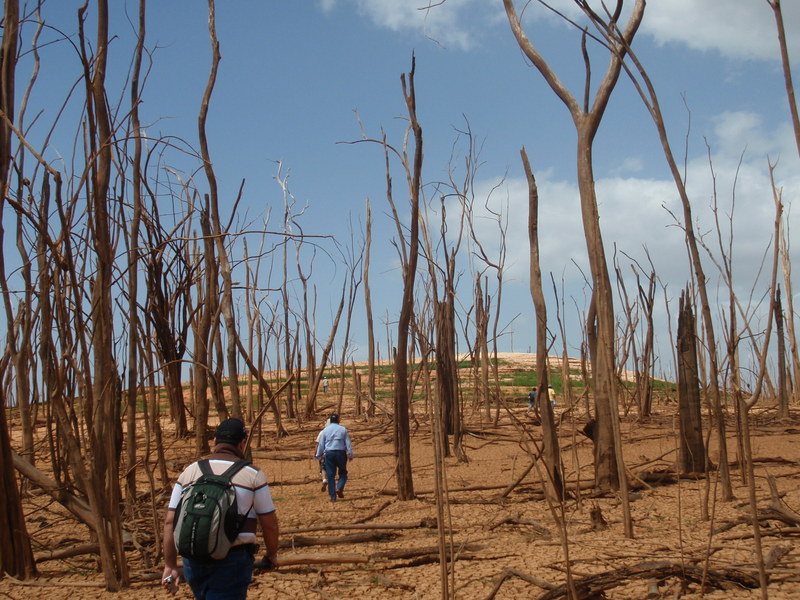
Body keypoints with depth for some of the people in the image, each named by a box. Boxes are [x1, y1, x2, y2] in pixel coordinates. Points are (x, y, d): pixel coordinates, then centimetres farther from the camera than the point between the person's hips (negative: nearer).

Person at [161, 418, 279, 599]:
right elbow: (269, 523, 1)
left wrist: (170, 565, 10)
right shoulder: (253, 475, -3)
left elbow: (170, 522, 5)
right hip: (232, 562, -4)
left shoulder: (190, 472, 7)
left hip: (193, 562, 4)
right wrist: (272, 555, 18)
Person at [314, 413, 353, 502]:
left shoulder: (325, 430, 6)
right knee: (343, 473, 13)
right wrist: (350, 455, 4)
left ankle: (333, 496, 1)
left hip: (329, 453, 1)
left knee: (330, 475, 4)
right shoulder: (343, 430, 3)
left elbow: (321, 444, 8)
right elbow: (348, 443, 1)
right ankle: (339, 488, -12)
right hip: (340, 453, -1)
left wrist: (318, 455, 18)